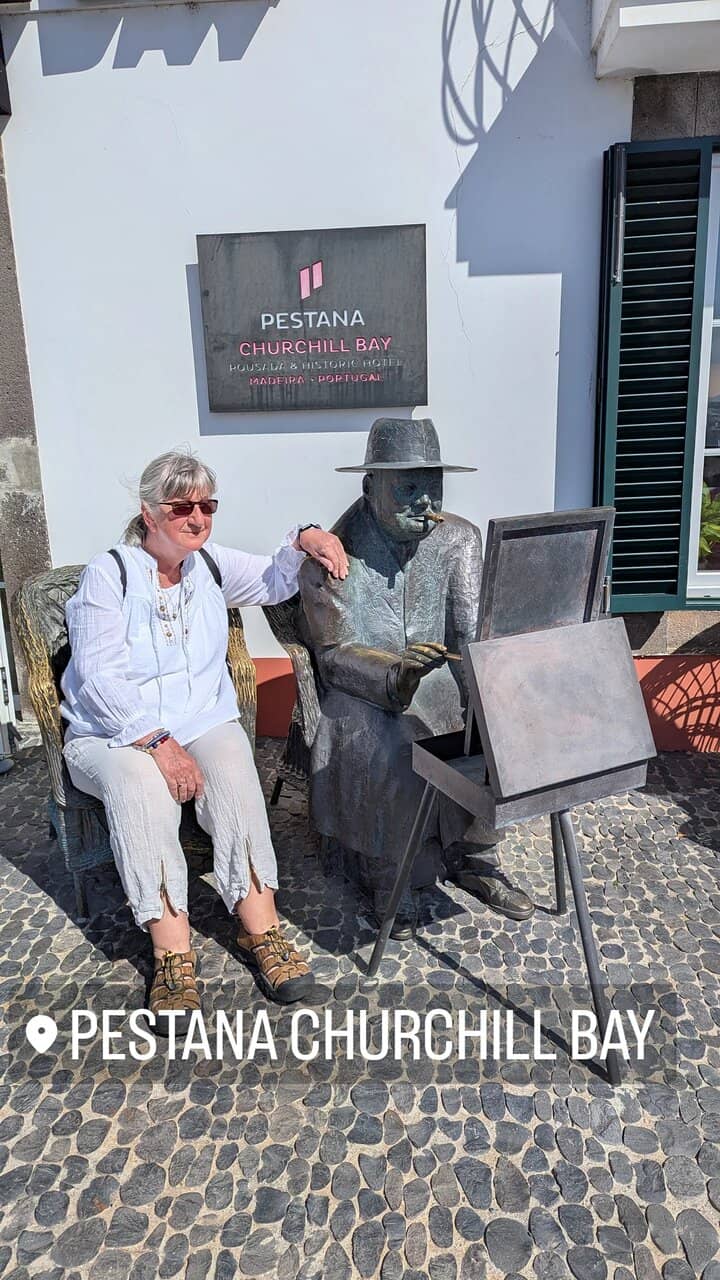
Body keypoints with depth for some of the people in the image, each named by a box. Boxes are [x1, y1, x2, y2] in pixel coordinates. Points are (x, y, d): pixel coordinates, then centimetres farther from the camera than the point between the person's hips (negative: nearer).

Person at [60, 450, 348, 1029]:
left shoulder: (211, 565, 9)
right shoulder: (109, 574, -7)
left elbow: (275, 581, 15)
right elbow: (100, 676, -14)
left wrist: (304, 540, -8)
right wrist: (157, 743, -25)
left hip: (203, 720, 3)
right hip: (112, 732, -3)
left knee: (234, 769, -29)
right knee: (140, 785, -35)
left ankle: (260, 927, -24)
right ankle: (173, 951, -29)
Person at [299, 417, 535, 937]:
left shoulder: (459, 538, 0)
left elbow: (475, 627, -11)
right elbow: (335, 653, -13)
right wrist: (396, 673, -34)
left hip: (443, 679, 3)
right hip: (366, 694, -3)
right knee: (386, 751, -32)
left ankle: (474, 856, 3)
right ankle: (389, 877, -5)